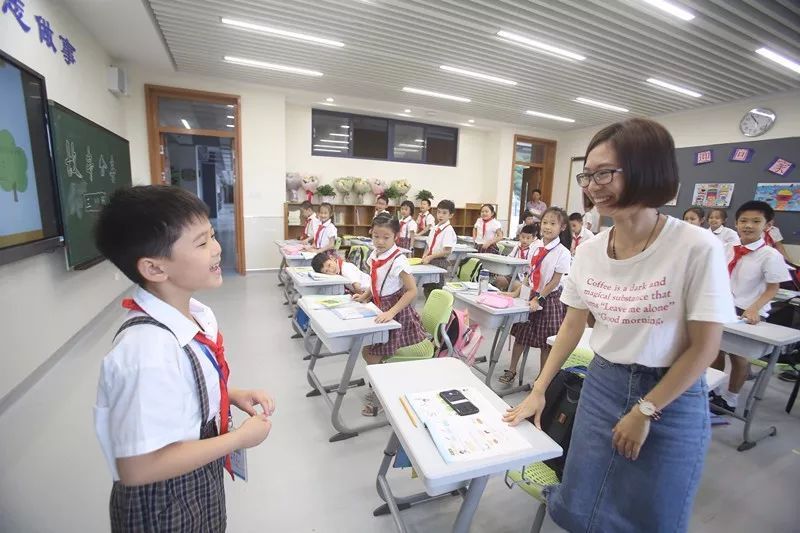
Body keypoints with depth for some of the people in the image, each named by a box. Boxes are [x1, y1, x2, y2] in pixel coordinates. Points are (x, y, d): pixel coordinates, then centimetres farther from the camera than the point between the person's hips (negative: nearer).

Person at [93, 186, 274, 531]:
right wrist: (239, 438, -22)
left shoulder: (197, 314, -9)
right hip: (165, 504, -7)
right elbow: (137, 468, -28)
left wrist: (232, 396, -7)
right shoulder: (149, 350, -35)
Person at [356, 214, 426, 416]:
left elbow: (412, 291, -26)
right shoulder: (374, 255, 0)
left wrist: (391, 313, -31)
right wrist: (364, 296, 2)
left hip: (395, 311, -7)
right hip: (379, 307, 7)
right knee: (368, 352, 13)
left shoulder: (398, 260, -23)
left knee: (373, 356, 1)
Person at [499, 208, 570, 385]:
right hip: (531, 295, 5)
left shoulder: (562, 252, -14)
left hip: (549, 298, -5)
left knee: (545, 342, 9)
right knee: (520, 334, 13)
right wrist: (517, 291, 3)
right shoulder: (536, 247, 1)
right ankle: (511, 371, 29)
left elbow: (555, 281, -13)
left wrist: (539, 299, -15)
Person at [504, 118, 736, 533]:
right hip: (602, 385, 4)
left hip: (673, 400, -3)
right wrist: (539, 390, 3)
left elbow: (704, 347, -14)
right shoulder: (588, 251, -5)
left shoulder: (697, 248, -19)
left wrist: (644, 411, -10)